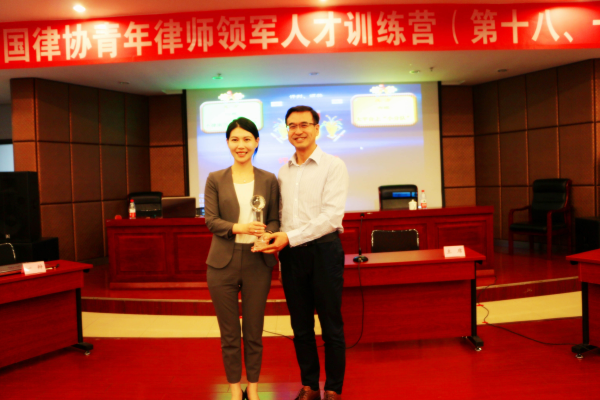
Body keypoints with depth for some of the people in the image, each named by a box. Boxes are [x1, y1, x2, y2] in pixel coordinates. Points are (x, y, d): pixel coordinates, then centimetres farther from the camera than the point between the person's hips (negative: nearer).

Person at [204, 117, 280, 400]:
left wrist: (267, 235, -19)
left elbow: (275, 219, 3)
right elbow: (211, 220, -4)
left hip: (257, 263, 0)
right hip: (223, 263, 0)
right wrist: (238, 228, -21)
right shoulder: (215, 180, 3)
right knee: (229, 333, 10)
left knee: (254, 332, 11)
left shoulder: (269, 180, 4)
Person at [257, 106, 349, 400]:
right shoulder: (283, 172, 12)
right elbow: (281, 213, 14)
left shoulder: (333, 166, -5)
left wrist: (291, 237, -19)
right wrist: (276, 239, -2)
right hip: (291, 253, 5)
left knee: (331, 325, 5)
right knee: (301, 325, 13)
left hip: (323, 249, -5)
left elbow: (332, 215, -14)